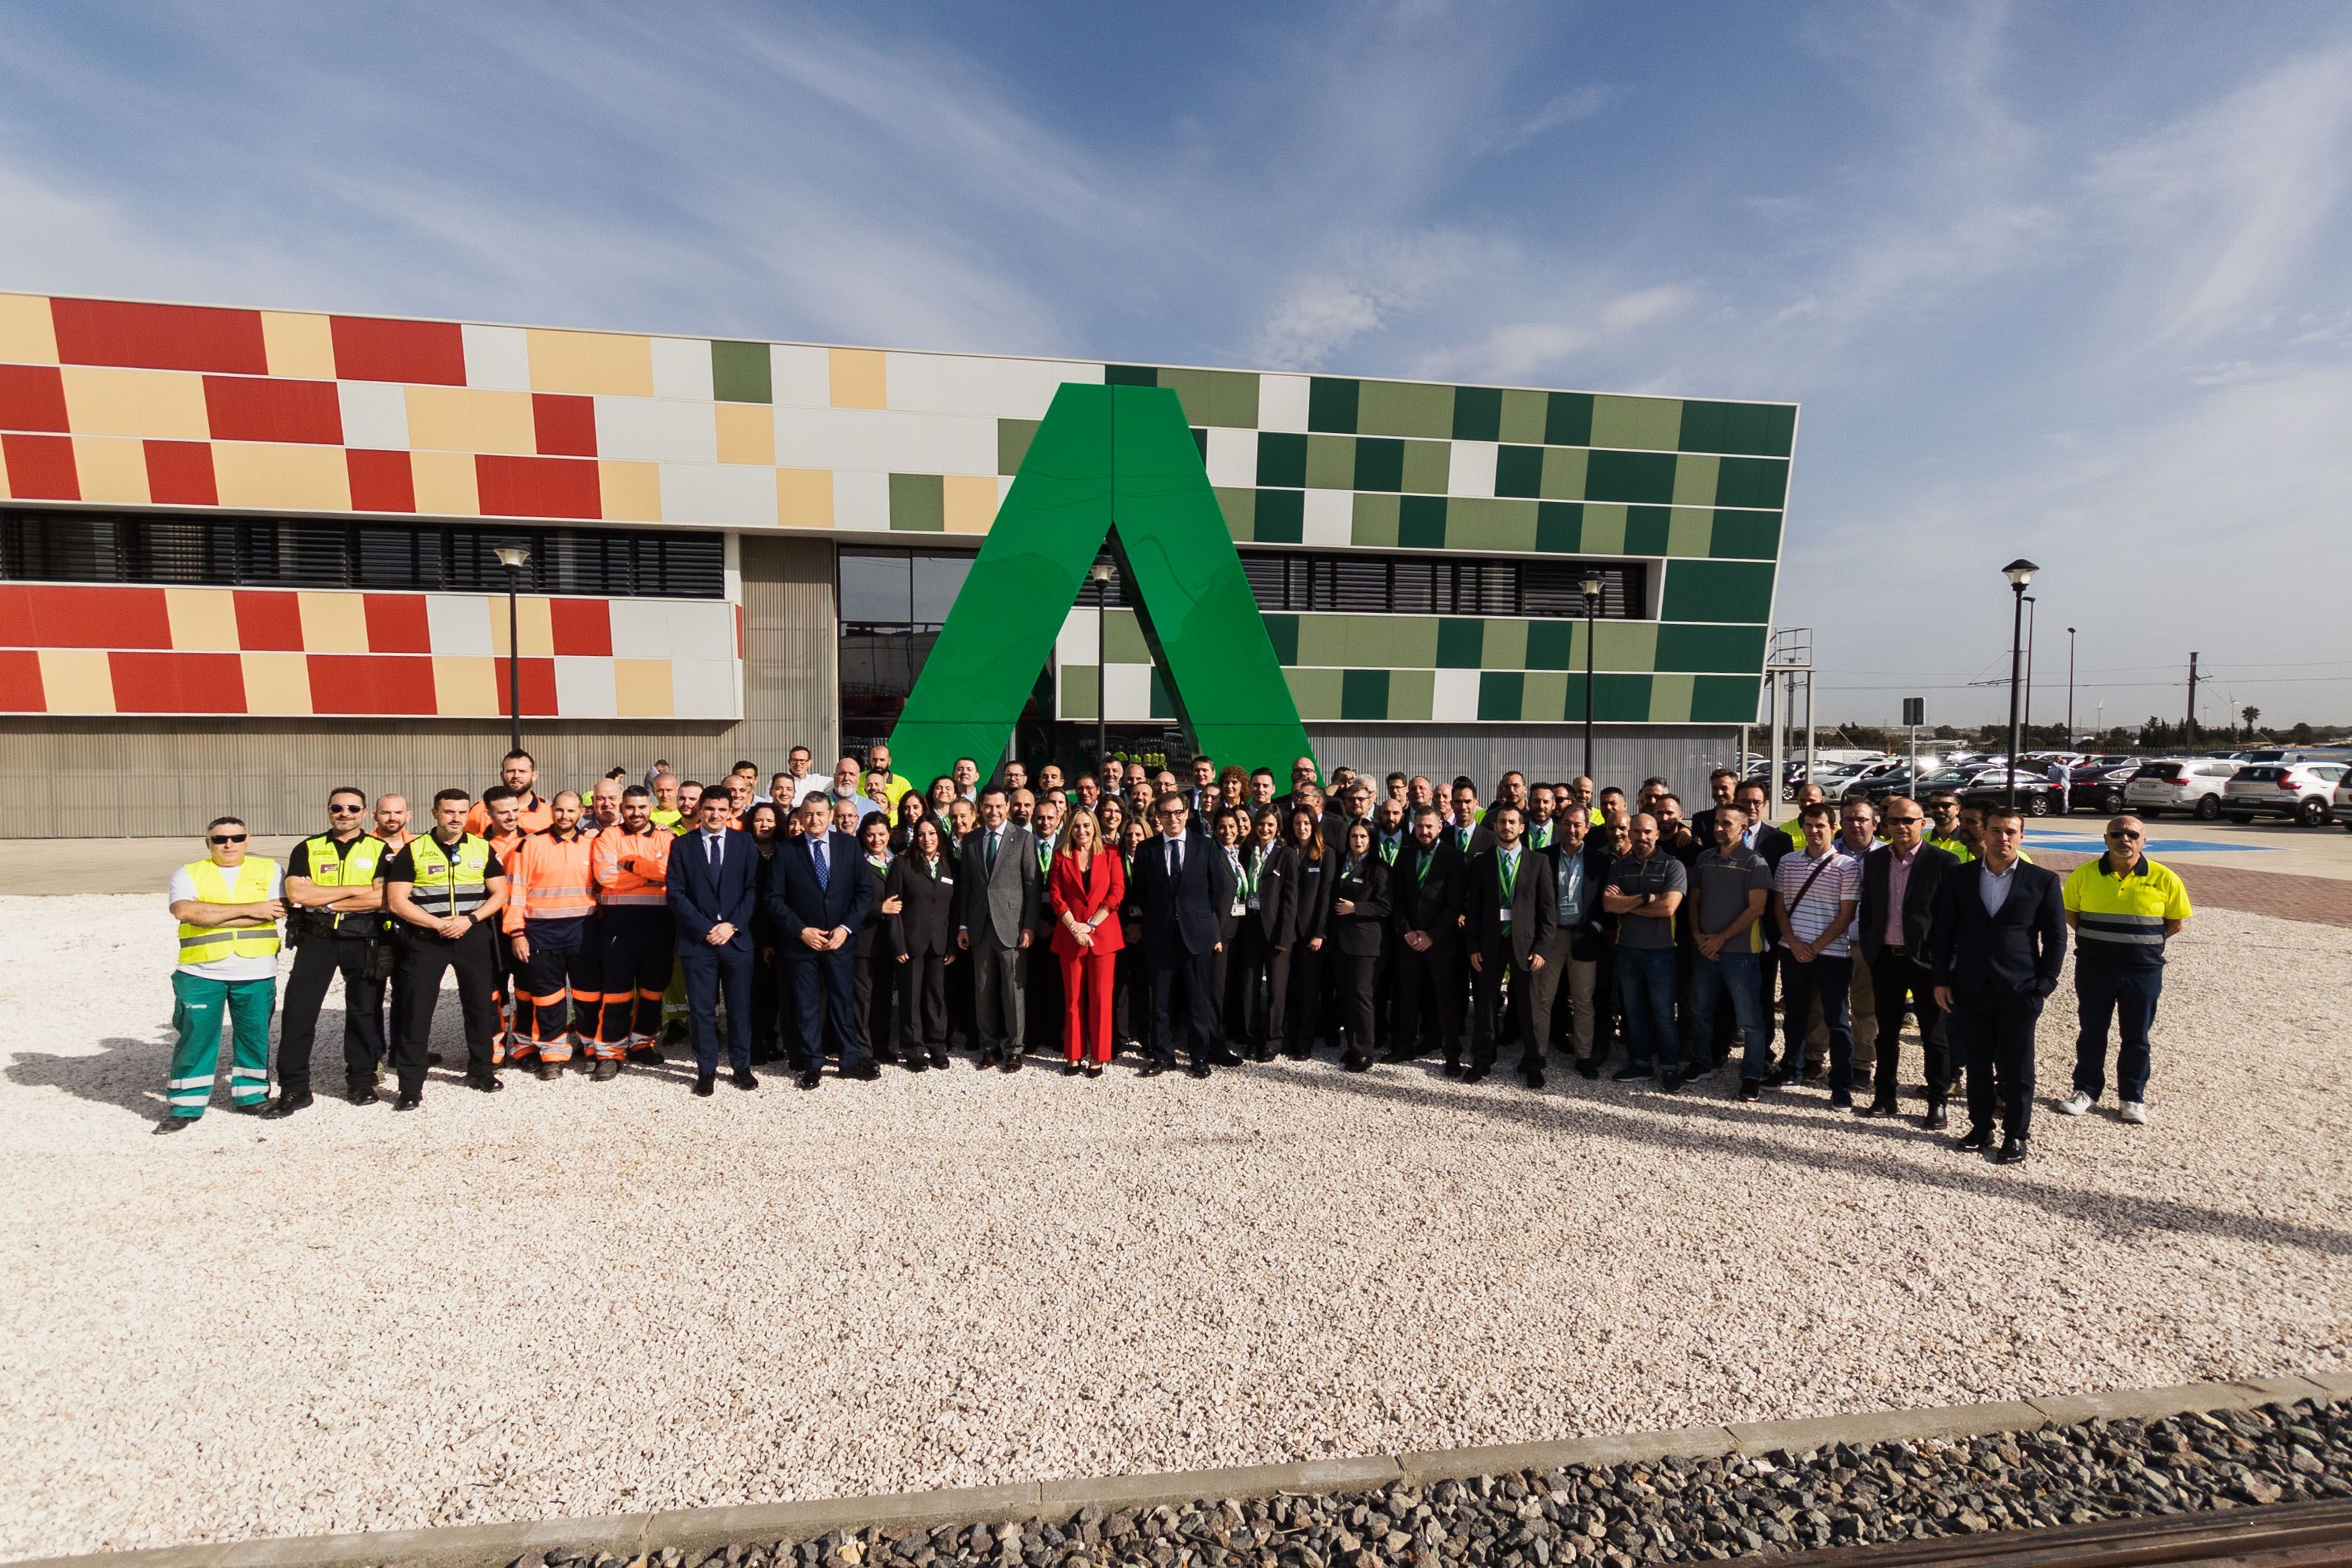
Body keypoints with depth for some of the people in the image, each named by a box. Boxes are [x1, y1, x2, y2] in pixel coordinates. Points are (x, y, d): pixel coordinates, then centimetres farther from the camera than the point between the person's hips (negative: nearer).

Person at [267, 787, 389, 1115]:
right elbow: (297, 894, -8)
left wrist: (323, 901, -11)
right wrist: (356, 890, -12)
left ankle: (361, 1080, 19)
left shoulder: (380, 850, 2)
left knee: (365, 1011, 6)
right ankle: (294, 1089, 11)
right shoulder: (307, 849, 7)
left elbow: (381, 898, -11)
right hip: (316, 938, 2)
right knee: (298, 1011, 0)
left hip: (365, 940, -1)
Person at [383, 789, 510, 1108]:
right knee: (417, 1010, -1)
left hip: (473, 936, 2)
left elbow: (499, 893, 4)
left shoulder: (483, 848, 4)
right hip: (426, 938, -2)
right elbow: (396, 901, -6)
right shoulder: (413, 851, -2)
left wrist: (470, 919, -12)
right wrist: (439, 924, -15)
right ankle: (410, 1085, 8)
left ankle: (481, 1070, 25)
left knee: (480, 1004, 9)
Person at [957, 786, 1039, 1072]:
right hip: (980, 926, 4)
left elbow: (1032, 886, -3)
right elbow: (966, 886, 13)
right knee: (983, 990, 9)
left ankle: (1013, 1049, 12)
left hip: (1011, 925, -3)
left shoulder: (1023, 839, -1)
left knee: (1013, 990, 0)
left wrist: (1029, 927, -8)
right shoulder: (970, 841, 11)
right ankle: (990, 1047, 20)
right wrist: (963, 925, 8)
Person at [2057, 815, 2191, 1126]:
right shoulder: (2084, 874, -5)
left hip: (2143, 971, 0)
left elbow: (2177, 921, 5)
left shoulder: (2164, 878, -5)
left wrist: (2147, 943, -1)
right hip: (2094, 968, 0)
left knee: (2136, 1037, 11)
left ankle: (2133, 1097, 25)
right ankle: (2086, 1090, 23)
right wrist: (2093, 938, 0)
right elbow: (2069, 911, 9)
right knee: (2091, 1032, 10)